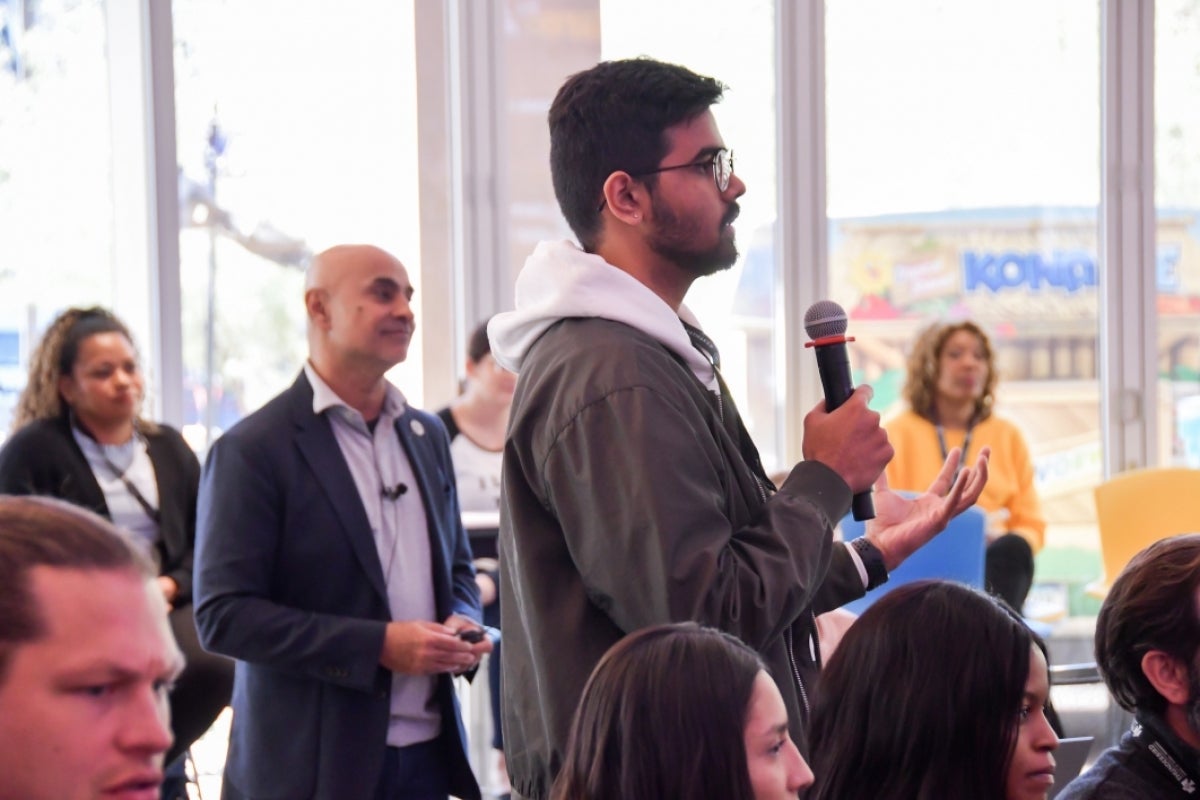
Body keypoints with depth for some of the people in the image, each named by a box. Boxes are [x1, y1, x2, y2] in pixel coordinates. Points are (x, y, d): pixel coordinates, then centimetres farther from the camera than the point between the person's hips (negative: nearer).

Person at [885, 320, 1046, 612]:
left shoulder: (1008, 436, 21)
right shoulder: (898, 435, 13)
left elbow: (1031, 525, 16)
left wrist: (998, 540, -8)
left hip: (997, 565, 3)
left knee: (1013, 548, -34)